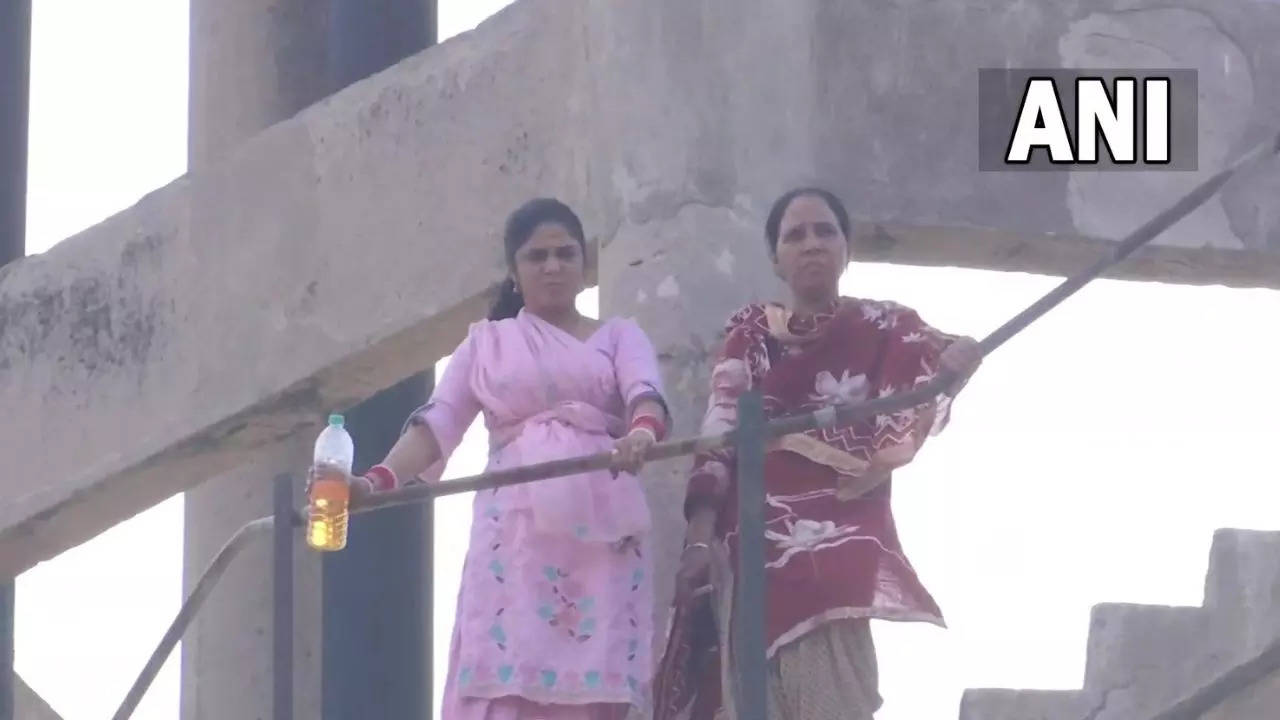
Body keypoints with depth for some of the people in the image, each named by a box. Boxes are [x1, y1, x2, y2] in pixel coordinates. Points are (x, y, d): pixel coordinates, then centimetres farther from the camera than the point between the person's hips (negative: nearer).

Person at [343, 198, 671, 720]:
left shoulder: (619, 336, 16)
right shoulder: (487, 341, 18)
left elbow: (645, 392, -5)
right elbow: (437, 424, 6)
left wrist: (642, 430, -31)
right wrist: (378, 480, -14)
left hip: (599, 533, 0)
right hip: (515, 528, 0)